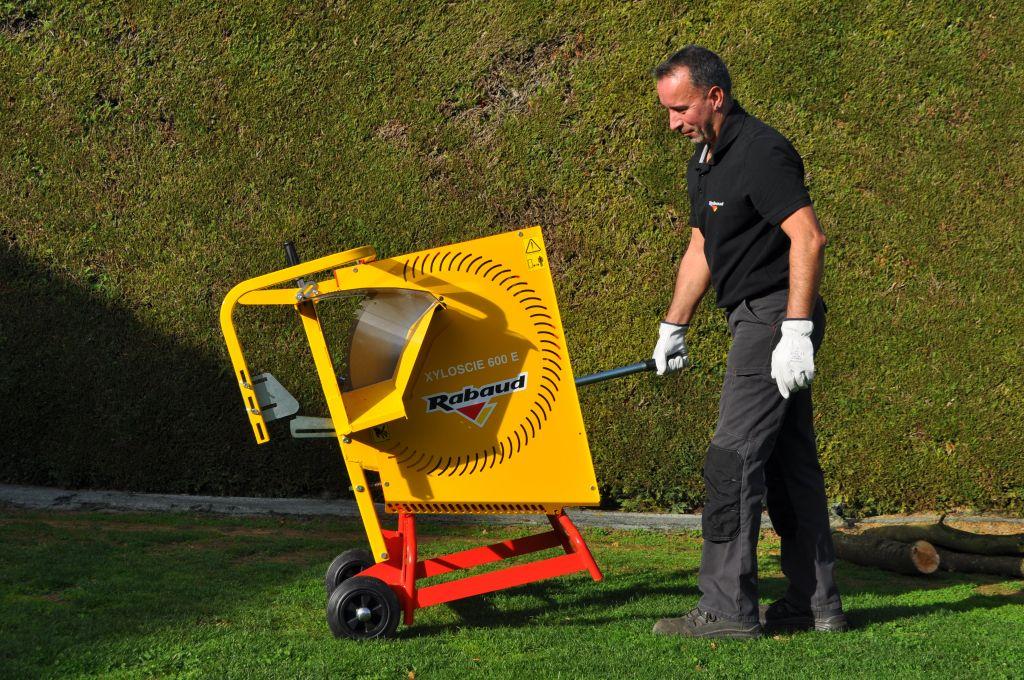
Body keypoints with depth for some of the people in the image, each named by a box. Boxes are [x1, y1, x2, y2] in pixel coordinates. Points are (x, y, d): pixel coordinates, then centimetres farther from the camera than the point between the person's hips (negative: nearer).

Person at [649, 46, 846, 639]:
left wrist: (796, 333, -26)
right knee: (789, 460, 11)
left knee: (734, 460, -11)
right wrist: (674, 327, 24)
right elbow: (701, 249, 23)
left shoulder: (761, 153, -17)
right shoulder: (706, 160, 14)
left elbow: (808, 239, -23)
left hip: (777, 319, -10)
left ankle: (727, 608, -8)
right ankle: (817, 602, 16)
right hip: (757, 321, 10)